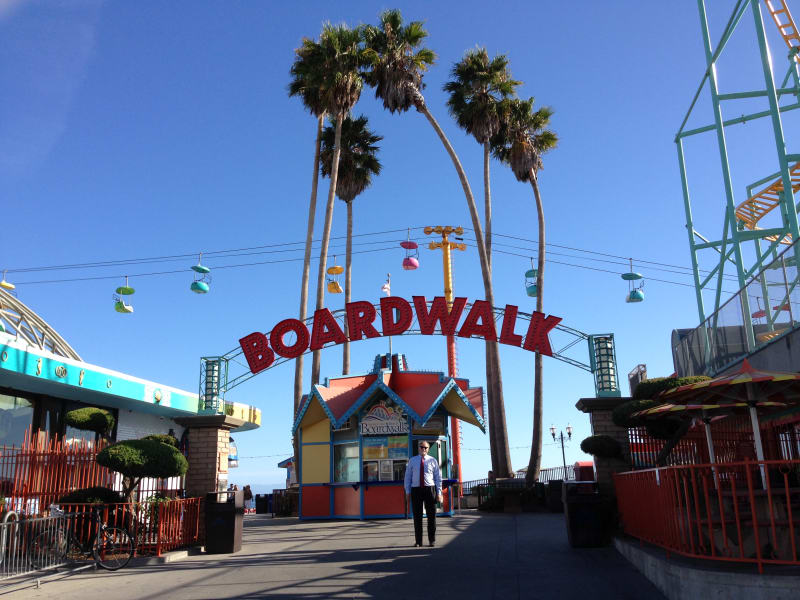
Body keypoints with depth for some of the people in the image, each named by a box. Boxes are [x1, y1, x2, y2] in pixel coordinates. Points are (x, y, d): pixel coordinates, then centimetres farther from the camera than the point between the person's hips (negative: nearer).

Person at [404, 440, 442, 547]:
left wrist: (439, 492, -2)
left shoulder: (433, 460, 6)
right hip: (416, 490, 1)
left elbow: (438, 477, 6)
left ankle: (432, 540, 13)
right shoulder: (412, 461, 8)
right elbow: (408, 477, 10)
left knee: (431, 515, 3)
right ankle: (418, 541, 11)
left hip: (429, 489, -1)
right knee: (417, 516, 3)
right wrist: (407, 491, 1)